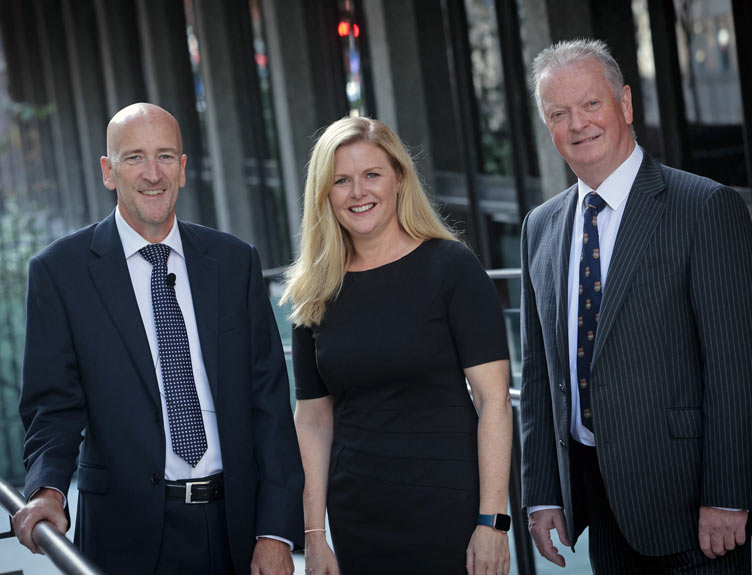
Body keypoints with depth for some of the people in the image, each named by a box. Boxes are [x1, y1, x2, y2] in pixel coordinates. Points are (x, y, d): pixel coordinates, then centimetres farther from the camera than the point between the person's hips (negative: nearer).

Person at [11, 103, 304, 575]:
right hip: (130, 535, -2)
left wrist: (276, 533, -4)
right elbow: (54, 404, -3)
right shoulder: (61, 271, -1)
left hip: (237, 527, 2)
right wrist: (49, 490, -23)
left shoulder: (236, 261, 5)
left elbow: (268, 397, 2)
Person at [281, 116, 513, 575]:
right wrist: (315, 536, 3)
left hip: (450, 513, -3)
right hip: (357, 520, 3)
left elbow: (493, 399, -9)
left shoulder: (450, 266, -6)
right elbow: (313, 419, 8)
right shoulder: (315, 293, 5)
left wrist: (493, 520, -15)